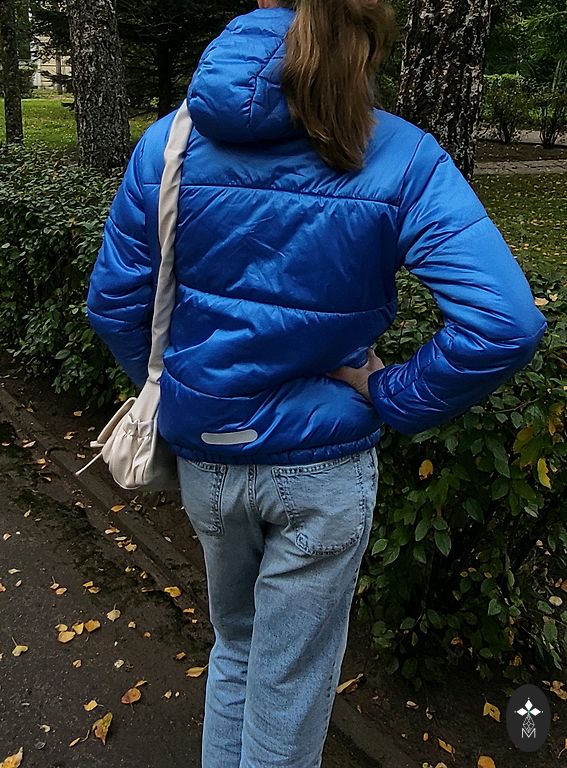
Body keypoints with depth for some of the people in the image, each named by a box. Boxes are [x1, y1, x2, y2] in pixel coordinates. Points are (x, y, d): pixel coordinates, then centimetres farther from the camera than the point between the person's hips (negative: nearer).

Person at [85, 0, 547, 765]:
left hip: (205, 456, 3)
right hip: (323, 469, -2)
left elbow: (113, 305, -2)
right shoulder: (400, 160, -13)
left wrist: (173, 388, 11)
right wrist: (390, 398, -9)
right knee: (291, 684, 21)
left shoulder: (169, 143, -6)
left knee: (235, 645, 30)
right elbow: (506, 323, -22)